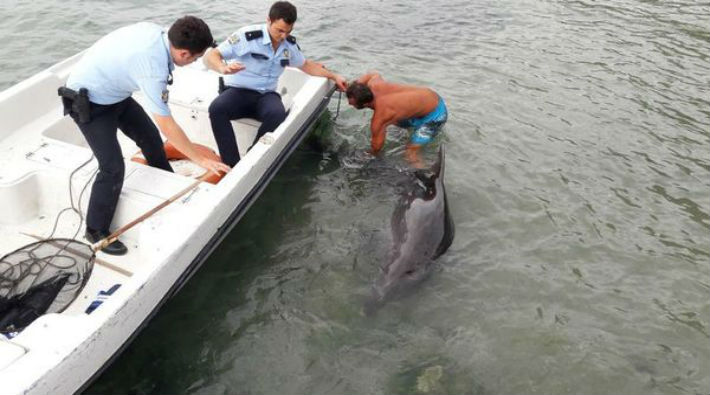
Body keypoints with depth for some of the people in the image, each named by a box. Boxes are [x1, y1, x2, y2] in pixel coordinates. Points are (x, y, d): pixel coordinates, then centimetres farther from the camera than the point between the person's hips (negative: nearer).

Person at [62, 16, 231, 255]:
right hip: (87, 103, -9)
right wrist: (201, 160, -21)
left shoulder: (155, 31, -13)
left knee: (150, 137, 13)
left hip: (114, 92, 9)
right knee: (113, 168, -13)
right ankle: (96, 231, 6)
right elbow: (168, 127, -29)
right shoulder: (153, 69, -36)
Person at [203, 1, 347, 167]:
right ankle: (233, 166, -33)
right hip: (238, 92, -3)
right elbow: (210, 56, -14)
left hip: (266, 95, 3)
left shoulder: (289, 44, 6)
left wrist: (333, 76, 19)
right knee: (217, 109, -37)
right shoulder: (248, 35, -12)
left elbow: (306, 65, 26)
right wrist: (224, 68, -37)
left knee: (278, 113, -35)